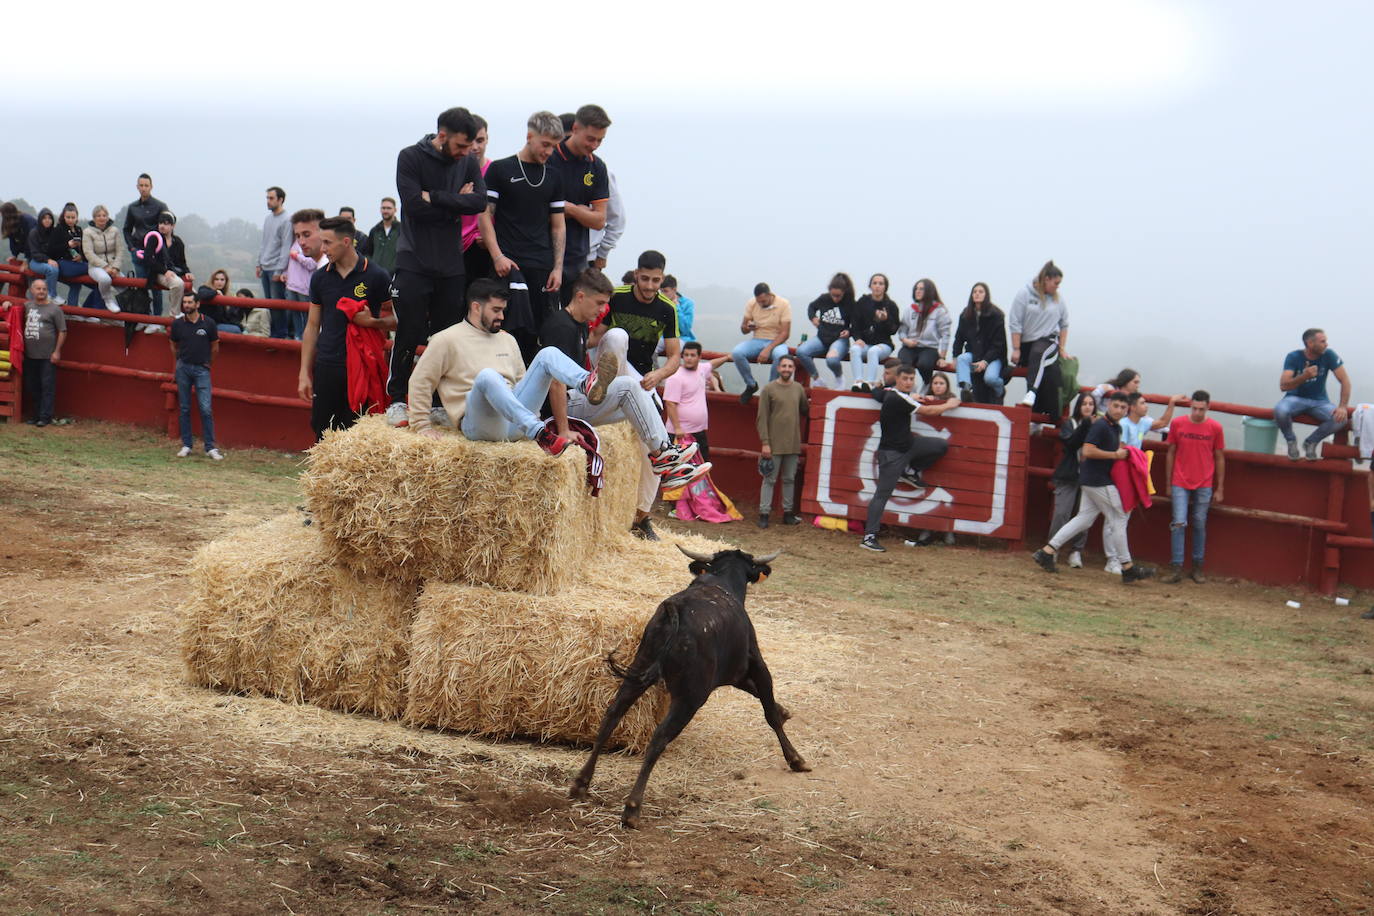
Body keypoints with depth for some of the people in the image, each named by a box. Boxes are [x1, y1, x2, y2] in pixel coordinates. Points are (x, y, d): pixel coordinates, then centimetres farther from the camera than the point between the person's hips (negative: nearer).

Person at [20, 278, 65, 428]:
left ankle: (45, 417, 0)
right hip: (30, 355, 6)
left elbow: (62, 331, -5)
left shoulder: (54, 308, -5)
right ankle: (34, 415, 21)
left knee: (47, 387, -3)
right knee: (31, 387, 11)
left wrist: (57, 351, -9)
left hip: (47, 356, -6)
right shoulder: (27, 306, 10)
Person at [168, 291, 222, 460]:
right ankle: (186, 445, 13)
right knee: (184, 408, 6)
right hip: (183, 368, 2)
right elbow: (173, 345, 16)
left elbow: (215, 346, 9)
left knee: (205, 409, -7)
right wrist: (176, 366, 13)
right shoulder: (177, 324, 2)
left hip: (202, 369, -2)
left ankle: (210, 447, -3)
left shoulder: (208, 323, -3)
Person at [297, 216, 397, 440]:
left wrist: (372, 322, -17)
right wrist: (304, 373, 9)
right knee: (322, 435, 4)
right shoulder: (320, 277, 9)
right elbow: (312, 327, 13)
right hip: (326, 366, 3)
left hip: (361, 368, -3)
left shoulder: (377, 277, -3)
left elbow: (396, 318, 4)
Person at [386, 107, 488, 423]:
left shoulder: (468, 163, 6)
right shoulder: (411, 157, -4)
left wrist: (435, 198, -16)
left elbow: (480, 202, -10)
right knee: (409, 334, -4)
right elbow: (414, 205, -16)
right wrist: (456, 202, -9)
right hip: (414, 262, -3)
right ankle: (397, 400, 7)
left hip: (451, 263, 4)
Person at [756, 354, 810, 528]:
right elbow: (762, 418, -8)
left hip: (793, 444, 5)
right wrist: (764, 442, -12)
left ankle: (788, 513, 19)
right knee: (769, 479, -1)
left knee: (790, 479, 12)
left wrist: (810, 404, 5)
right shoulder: (769, 389, -6)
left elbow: (804, 410, 23)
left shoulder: (798, 389, 8)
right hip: (774, 444, -5)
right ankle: (764, 514, 3)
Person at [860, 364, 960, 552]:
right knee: (882, 494, -9)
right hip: (892, 452, -9)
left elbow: (877, 394, 32)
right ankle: (869, 537, -8)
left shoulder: (889, 392, 5)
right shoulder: (898, 399, -22)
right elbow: (929, 411, -16)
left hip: (908, 443, 9)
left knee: (941, 445, 3)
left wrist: (911, 398, 30)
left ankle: (910, 471, 18)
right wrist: (949, 405, 3)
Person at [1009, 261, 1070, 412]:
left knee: (1038, 354, -34)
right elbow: (1014, 323, -4)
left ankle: (1031, 393, -51)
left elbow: (1064, 324, 17)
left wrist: (1062, 348, 10)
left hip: (1048, 340, -1)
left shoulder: (1058, 299, 6)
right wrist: (1016, 349, -7)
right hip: (1026, 342, 1)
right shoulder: (1025, 295, -3)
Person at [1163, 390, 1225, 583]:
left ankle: (1197, 568, 14)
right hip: (1180, 484, 0)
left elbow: (1219, 458, 5)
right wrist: (1168, 484, 7)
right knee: (1178, 524, -8)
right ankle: (1176, 568, -7)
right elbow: (1171, 454, 7)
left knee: (1200, 526, 6)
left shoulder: (1215, 428, -1)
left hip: (1204, 486, 0)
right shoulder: (1177, 424, -1)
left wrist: (1220, 488, 4)